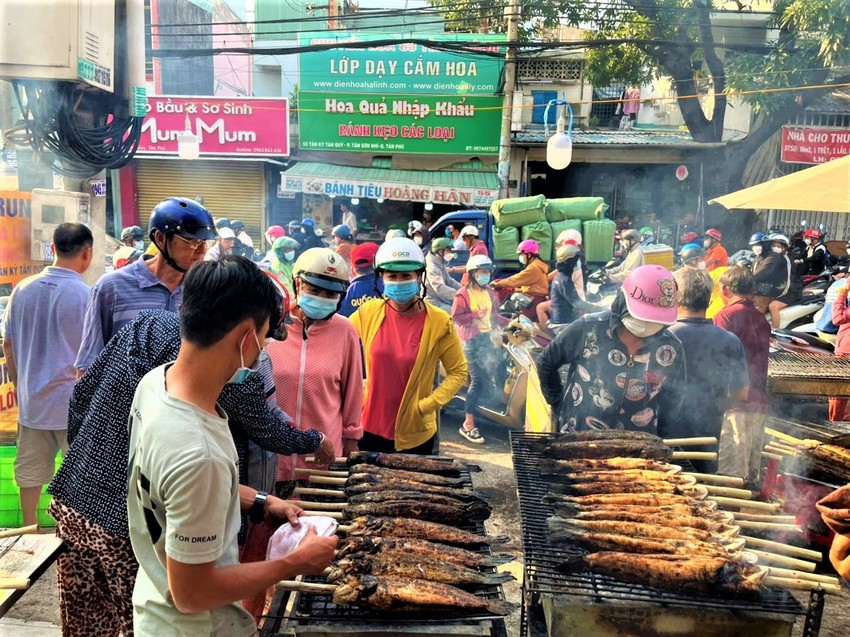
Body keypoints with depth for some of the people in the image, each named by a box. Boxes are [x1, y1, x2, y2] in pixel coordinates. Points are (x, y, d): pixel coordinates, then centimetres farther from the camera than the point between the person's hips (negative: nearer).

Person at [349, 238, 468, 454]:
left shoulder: (439, 322, -12)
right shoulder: (369, 312, -5)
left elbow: (458, 372, -4)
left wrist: (428, 404, -13)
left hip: (415, 432, -2)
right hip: (369, 426, 2)